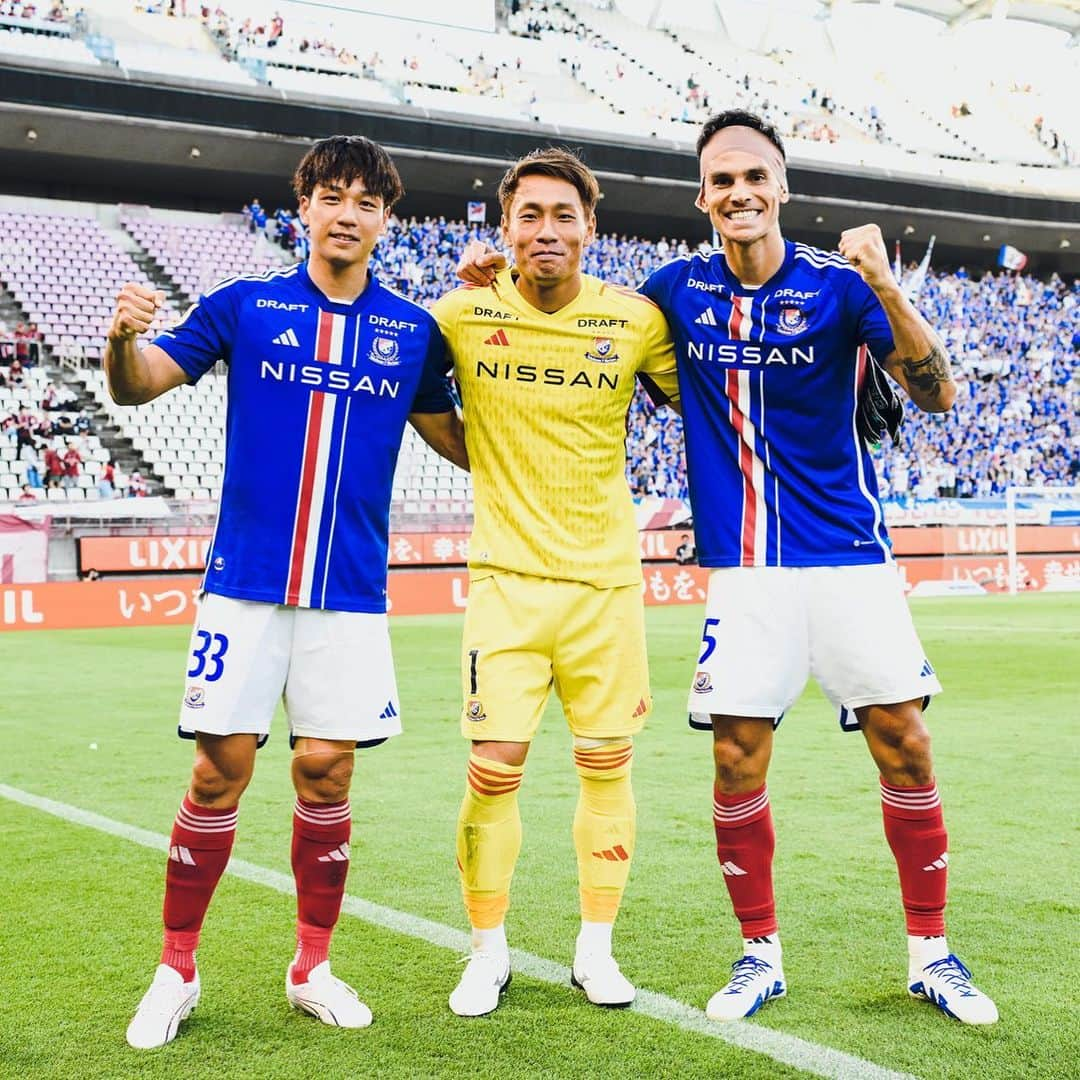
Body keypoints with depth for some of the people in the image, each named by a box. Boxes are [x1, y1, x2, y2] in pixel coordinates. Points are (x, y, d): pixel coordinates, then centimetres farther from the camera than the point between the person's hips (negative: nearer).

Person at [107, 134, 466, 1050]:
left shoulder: (412, 331, 7)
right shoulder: (243, 306, 3)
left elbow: (462, 444, 15)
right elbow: (136, 388, 4)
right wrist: (122, 337, -17)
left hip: (350, 594, 1)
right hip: (245, 584, -1)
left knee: (326, 773, 2)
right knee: (220, 769, -1)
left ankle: (313, 967, 19)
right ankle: (177, 969, 15)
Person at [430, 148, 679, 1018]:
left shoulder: (637, 320, -1)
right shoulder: (462, 315, -3)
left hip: (608, 578, 1)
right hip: (508, 578, -1)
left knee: (607, 765, 7)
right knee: (493, 770, -4)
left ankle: (596, 949, 23)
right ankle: (489, 953, 15)